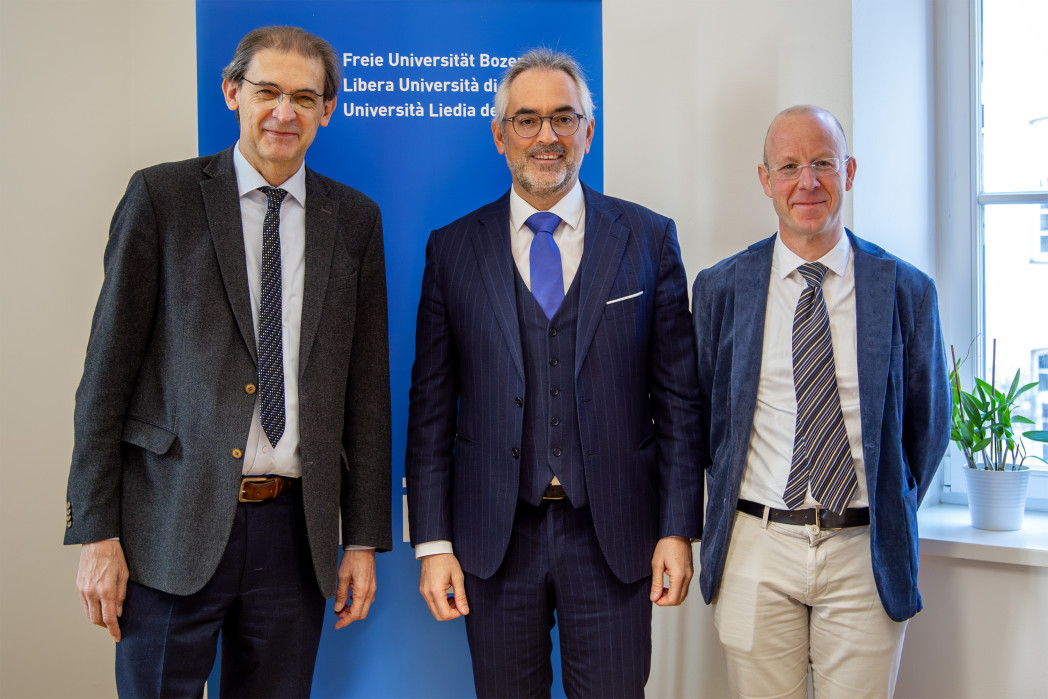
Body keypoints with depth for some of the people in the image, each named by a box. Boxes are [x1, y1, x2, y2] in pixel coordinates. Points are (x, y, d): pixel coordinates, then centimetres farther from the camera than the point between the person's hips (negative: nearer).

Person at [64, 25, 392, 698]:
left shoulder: (356, 220, 8)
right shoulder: (161, 197, 0)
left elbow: (367, 386, 8)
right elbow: (107, 370, -2)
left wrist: (365, 540, 6)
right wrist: (96, 532, -6)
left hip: (295, 532, 2)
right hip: (175, 524, -2)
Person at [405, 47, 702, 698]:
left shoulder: (649, 239, 2)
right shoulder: (453, 249, 3)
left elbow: (678, 396, 2)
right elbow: (431, 406, 3)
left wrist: (679, 528, -2)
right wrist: (433, 542, -2)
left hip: (614, 537, 0)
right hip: (494, 539, 1)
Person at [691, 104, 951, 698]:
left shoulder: (907, 290, -1)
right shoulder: (720, 288, 1)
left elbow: (929, 423, 9)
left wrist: (888, 518, 10)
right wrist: (732, 500, 8)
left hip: (867, 554, 0)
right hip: (756, 545, 1)